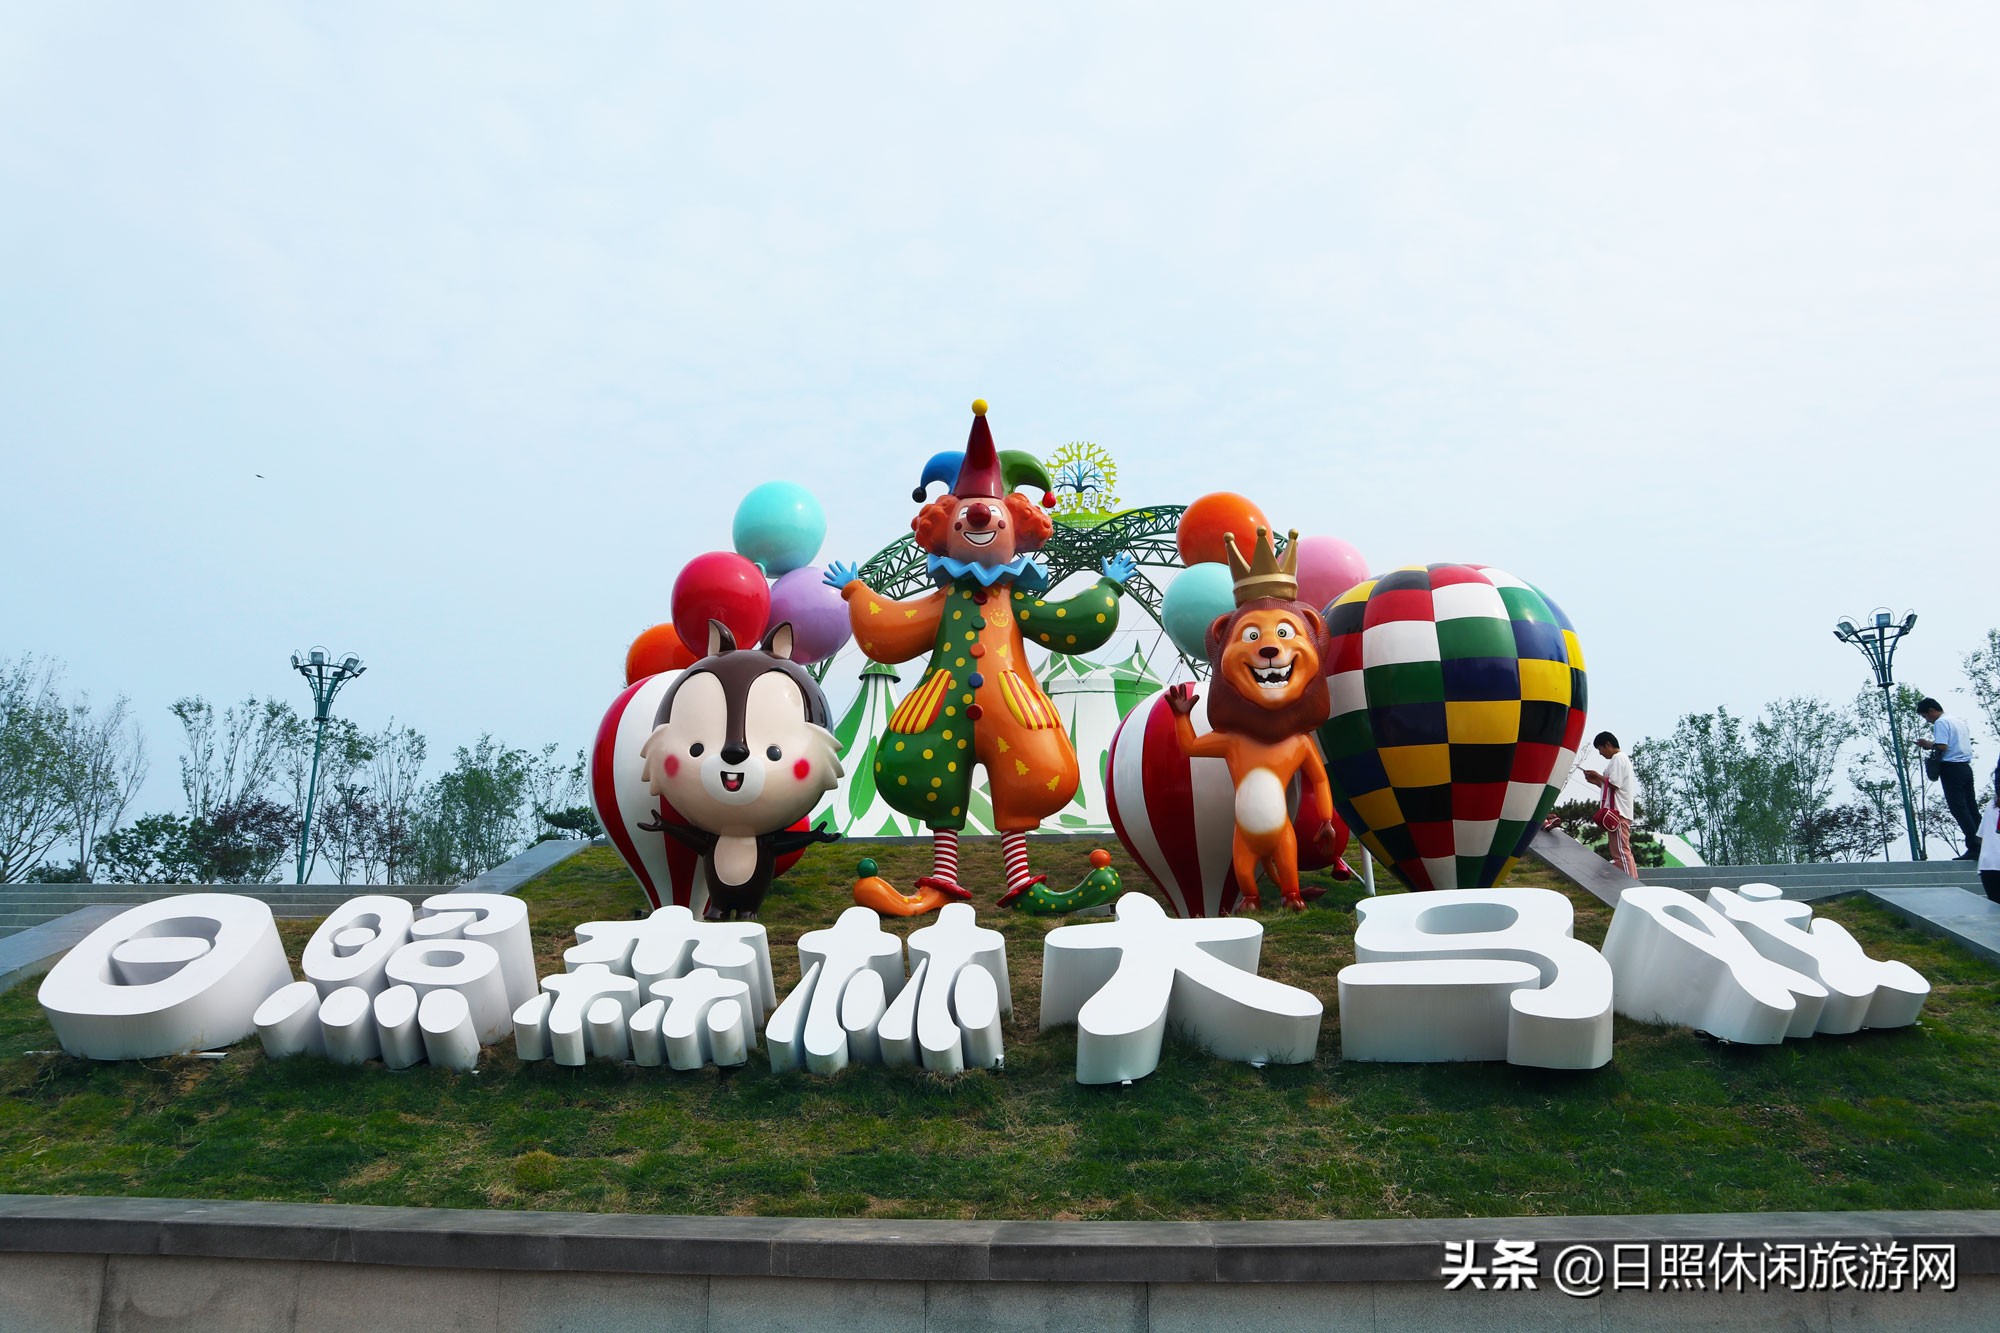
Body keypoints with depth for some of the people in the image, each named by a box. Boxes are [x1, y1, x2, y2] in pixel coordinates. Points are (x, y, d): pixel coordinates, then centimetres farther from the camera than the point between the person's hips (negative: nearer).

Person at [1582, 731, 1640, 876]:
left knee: (1621, 853, -14)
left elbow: (1614, 784, -16)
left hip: (1617, 812, -11)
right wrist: (1595, 781, 18)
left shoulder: (1617, 758, -8)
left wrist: (1597, 775, -2)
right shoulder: (1622, 759, 24)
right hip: (1620, 812, 11)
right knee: (1624, 853, 9)